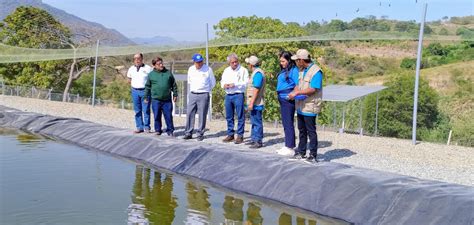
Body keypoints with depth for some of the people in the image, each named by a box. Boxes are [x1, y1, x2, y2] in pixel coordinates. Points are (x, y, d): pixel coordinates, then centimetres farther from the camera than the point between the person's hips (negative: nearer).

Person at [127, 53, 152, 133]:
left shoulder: (148, 68, -3)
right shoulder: (131, 69, 10)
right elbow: (129, 79, 24)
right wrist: (133, 85, 13)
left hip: (145, 91, -4)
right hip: (135, 91, 4)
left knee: (146, 110, -3)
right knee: (137, 111, 7)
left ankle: (147, 127, 5)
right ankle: (139, 127, 13)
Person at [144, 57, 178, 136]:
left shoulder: (168, 73, 5)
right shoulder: (151, 74, 2)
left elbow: (174, 85, 10)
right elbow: (147, 87, 9)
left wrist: (175, 95, 7)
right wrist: (146, 97, 9)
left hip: (167, 100, 0)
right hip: (156, 100, 0)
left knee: (168, 116, 3)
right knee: (157, 116, 8)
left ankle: (170, 130, 13)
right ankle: (158, 130, 21)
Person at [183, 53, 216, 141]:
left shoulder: (208, 69, -4)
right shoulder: (191, 69, 7)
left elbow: (213, 82, 7)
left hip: (203, 95, -4)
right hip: (192, 94, 4)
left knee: (202, 116, -1)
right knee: (189, 114, 3)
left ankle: (200, 134, 7)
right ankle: (188, 133, 10)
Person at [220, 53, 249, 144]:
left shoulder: (243, 70, -2)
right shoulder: (226, 71, 16)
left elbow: (246, 83, -10)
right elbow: (222, 81, 21)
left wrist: (235, 84, -17)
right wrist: (224, 85, -2)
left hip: (238, 95, -6)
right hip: (228, 95, 6)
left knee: (240, 116, -3)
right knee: (229, 116, 10)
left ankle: (240, 136, 3)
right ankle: (230, 135, 20)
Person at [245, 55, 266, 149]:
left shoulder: (257, 73, -16)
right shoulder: (255, 72, 16)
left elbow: (256, 90, -22)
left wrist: (251, 103, -22)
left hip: (256, 103, -10)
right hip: (254, 103, 10)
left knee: (257, 122, -4)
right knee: (254, 122, 16)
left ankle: (258, 141, 1)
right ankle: (253, 139, 25)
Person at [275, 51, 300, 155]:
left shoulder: (294, 70, -10)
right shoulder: (283, 71, 16)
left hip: (288, 100, -9)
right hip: (282, 99, 9)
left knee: (288, 123, -6)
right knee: (285, 123, 14)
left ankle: (290, 148, 0)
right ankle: (287, 146, 23)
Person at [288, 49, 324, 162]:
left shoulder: (316, 71, -16)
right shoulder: (301, 70, 13)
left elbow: (312, 90, -22)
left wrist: (297, 93, -20)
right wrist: (294, 92, -4)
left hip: (309, 107, -9)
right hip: (300, 106, 9)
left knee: (311, 131, -1)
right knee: (302, 130, 17)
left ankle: (313, 155, 8)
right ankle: (301, 152, 28)